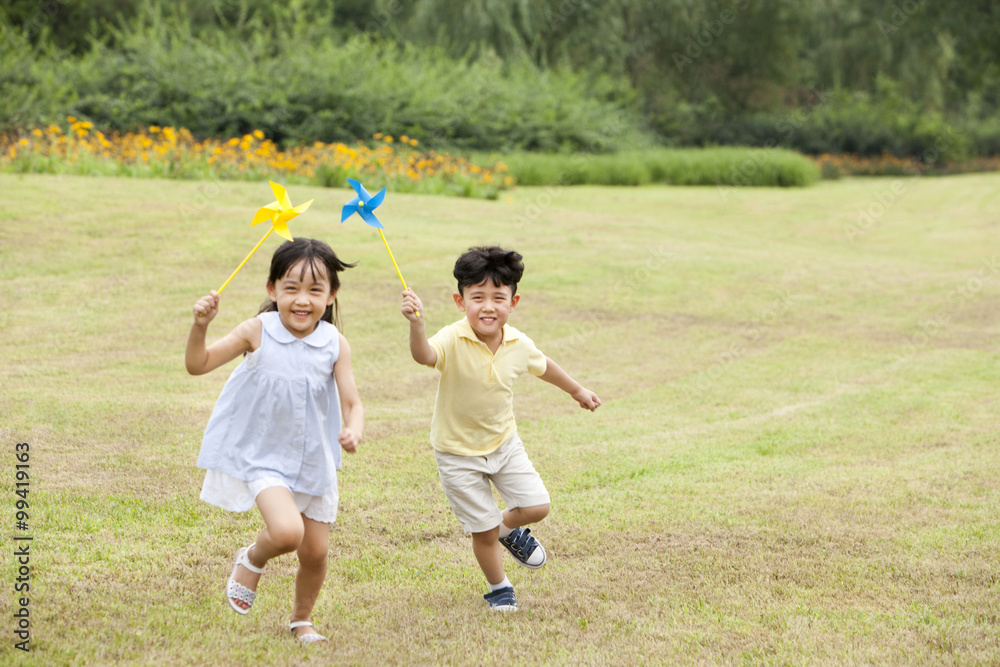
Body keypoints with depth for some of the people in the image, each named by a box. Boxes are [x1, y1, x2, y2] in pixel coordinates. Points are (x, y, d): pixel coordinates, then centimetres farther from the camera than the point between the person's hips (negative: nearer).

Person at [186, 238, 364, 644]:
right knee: (287, 531, -26)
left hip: (314, 459, 3)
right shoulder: (258, 332, -14)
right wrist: (201, 325, -29)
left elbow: (352, 404, -8)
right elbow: (198, 365, -11)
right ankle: (252, 560, 11)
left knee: (316, 551, 10)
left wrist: (353, 432, -30)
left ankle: (302, 619, 40)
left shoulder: (335, 344, -10)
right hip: (261, 455, -3)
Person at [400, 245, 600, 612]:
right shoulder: (453, 340, -28)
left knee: (537, 506, 2)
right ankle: (499, 587, 34)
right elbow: (425, 356, -51)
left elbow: (543, 366, 10)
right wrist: (416, 324, -72)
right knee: (485, 529, 5)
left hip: (503, 441, 4)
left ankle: (509, 528, 38)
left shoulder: (519, 345, -13)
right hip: (458, 452, -4)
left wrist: (577, 391, 26)